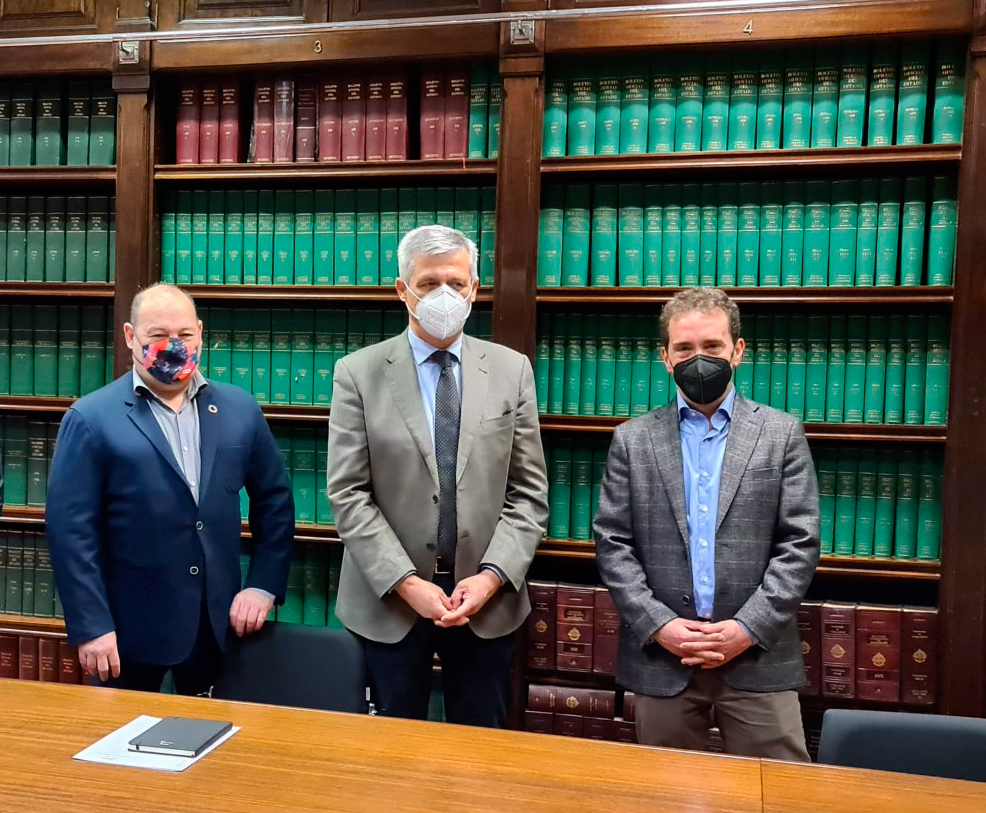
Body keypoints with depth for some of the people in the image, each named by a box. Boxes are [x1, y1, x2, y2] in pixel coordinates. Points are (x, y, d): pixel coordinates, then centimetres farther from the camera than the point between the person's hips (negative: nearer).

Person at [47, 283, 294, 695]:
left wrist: (264, 585, 1)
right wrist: (90, 625, -12)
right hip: (130, 627, -3)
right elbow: (70, 527, -8)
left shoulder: (239, 408, 4)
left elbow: (274, 499, 8)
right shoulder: (91, 418, -6)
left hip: (219, 621, 3)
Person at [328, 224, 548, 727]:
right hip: (389, 600, -1)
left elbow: (528, 492, 1)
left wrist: (493, 575, -11)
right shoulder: (358, 373, -3)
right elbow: (347, 494, -7)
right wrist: (405, 583, -14)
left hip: (487, 598, 2)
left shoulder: (512, 370, 2)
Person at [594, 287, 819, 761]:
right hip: (661, 658, 1)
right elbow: (611, 543, 1)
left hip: (759, 657, 0)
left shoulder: (782, 434, 3)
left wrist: (749, 627, -11)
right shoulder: (632, 440, 5)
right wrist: (658, 624, -9)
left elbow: (800, 544, -1)